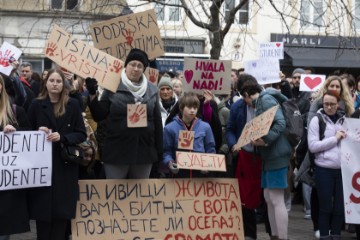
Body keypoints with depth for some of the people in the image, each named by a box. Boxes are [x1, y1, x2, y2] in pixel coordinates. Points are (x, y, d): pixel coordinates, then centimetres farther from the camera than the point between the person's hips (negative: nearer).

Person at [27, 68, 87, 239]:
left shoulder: (72, 105, 3)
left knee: (62, 208, 1)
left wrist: (62, 137, -15)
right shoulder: (36, 105, 4)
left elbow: (81, 134, 0)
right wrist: (38, 132, -13)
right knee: (42, 206, 0)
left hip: (65, 164, 0)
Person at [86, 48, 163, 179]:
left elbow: (157, 121, 10)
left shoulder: (152, 90, 6)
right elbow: (99, 116, 0)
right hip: (116, 151, -2)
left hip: (144, 151, 2)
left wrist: (159, 150, 7)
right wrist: (92, 95, -15)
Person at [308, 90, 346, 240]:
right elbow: (312, 146, -10)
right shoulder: (317, 120, -2)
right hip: (324, 170, -3)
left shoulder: (345, 120, 8)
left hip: (343, 169, 3)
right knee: (326, 206, 4)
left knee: (340, 205, 8)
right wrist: (335, 139, -11)